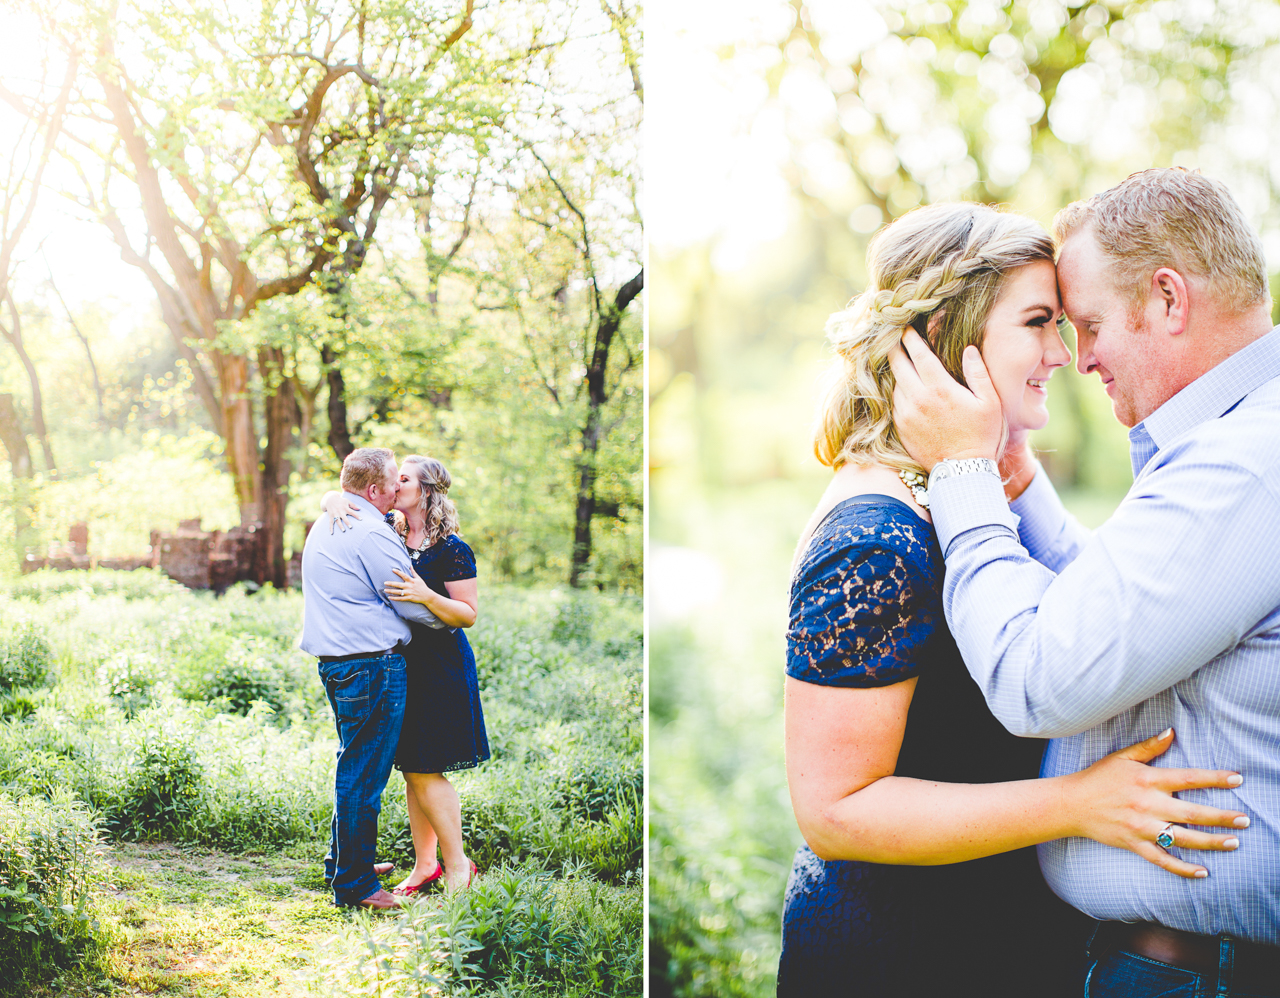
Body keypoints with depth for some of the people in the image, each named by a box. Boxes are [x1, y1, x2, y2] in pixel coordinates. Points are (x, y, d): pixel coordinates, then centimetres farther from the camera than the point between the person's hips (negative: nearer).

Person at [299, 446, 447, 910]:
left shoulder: (323, 527, 15)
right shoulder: (372, 533, -15)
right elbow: (413, 604, -11)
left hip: (335, 661, 10)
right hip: (372, 664, -10)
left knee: (354, 766, 21)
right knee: (363, 775, -3)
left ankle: (342, 863, 32)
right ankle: (355, 884, 3)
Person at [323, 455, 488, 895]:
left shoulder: (452, 550, -12)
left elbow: (468, 614, -12)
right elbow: (331, 497, 10)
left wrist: (427, 596, -27)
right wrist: (336, 501, -13)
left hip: (440, 667, -7)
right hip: (400, 661, 7)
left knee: (425, 771, -6)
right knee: (412, 770, 11)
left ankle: (457, 865, 6)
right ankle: (425, 864, 21)